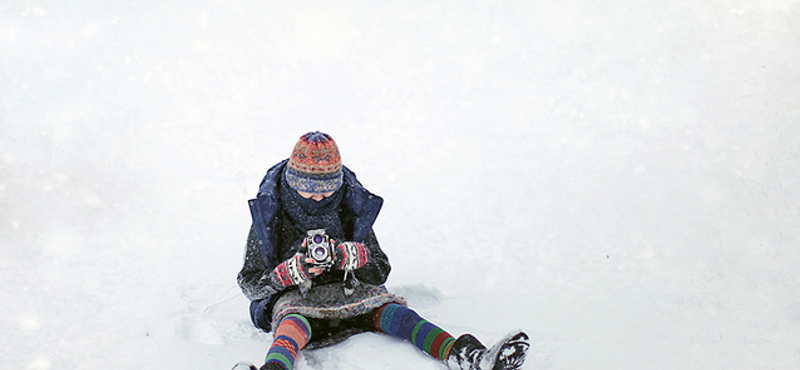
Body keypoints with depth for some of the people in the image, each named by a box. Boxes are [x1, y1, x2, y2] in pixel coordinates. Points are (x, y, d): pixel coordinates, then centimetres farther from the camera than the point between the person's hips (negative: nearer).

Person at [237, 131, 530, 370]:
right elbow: (249, 284, -5)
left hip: (348, 291, 3)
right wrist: (294, 271, -25)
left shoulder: (352, 208, 4)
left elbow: (380, 273, 3)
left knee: (394, 312, -26)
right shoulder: (270, 214, -4)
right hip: (291, 297, -3)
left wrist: (349, 257, -20)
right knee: (295, 326, -38)